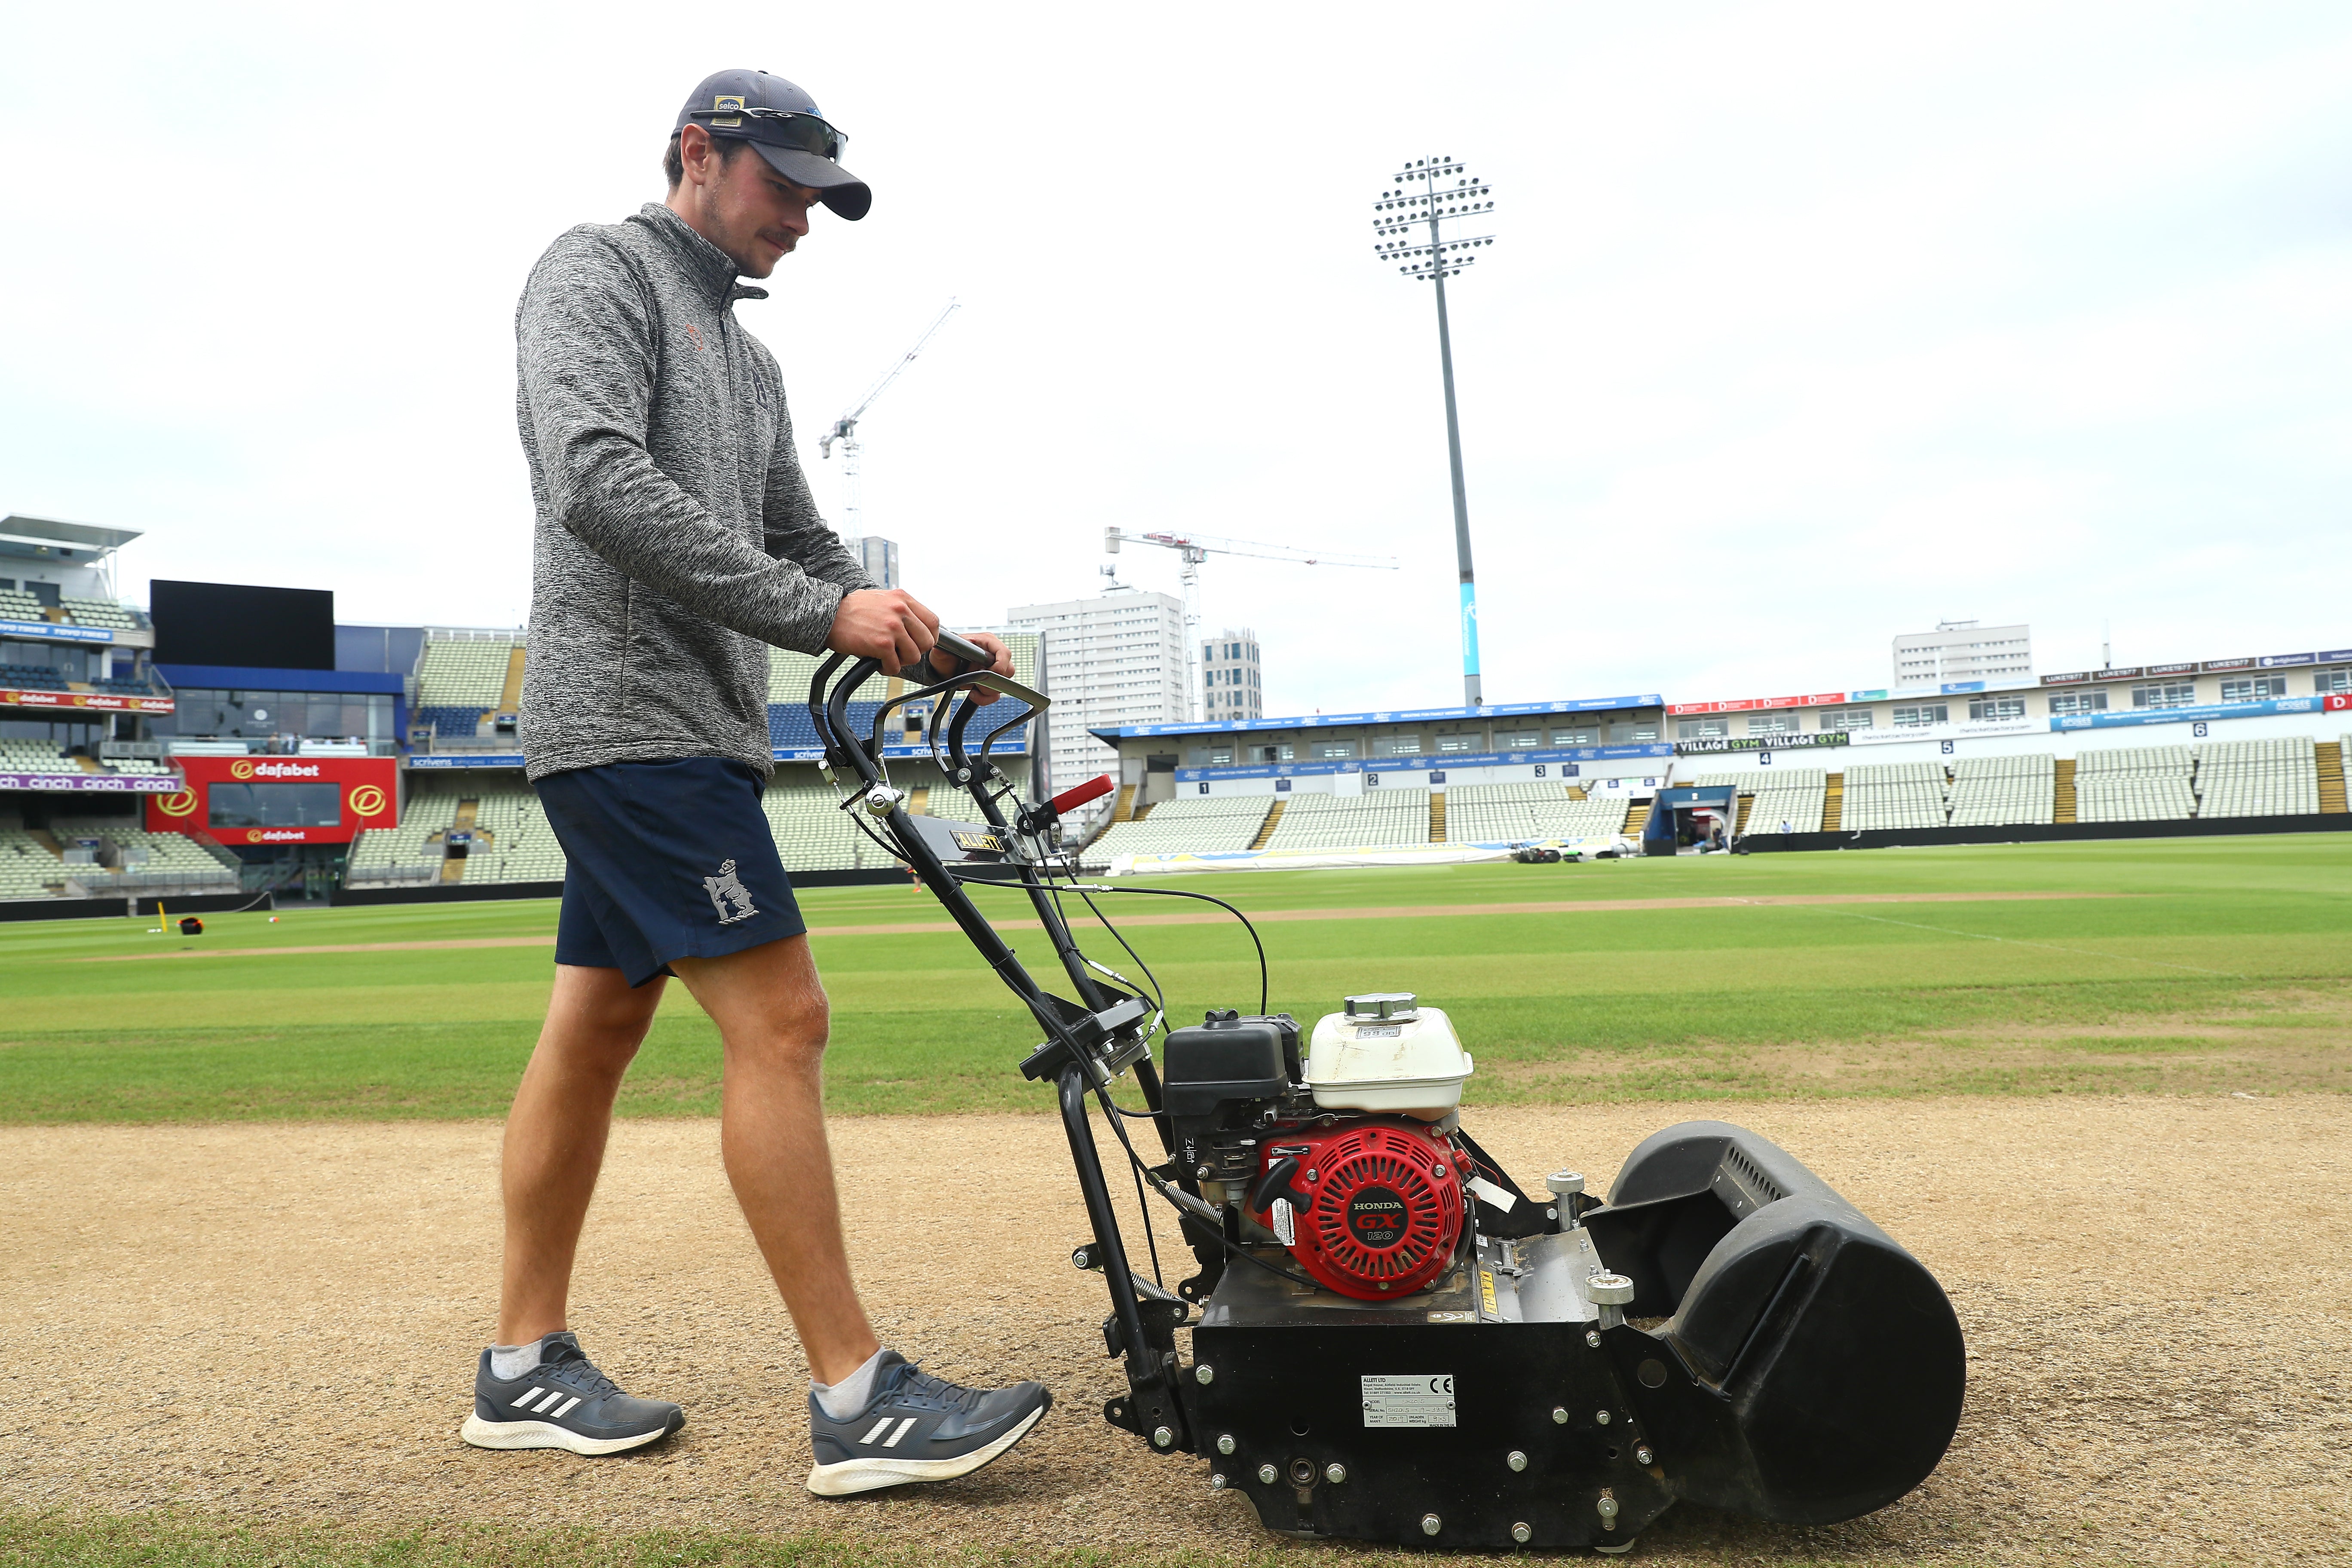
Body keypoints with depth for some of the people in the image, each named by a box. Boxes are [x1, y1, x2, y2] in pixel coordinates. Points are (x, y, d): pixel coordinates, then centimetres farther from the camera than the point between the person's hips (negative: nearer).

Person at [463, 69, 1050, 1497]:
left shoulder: (747, 357, 24)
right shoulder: (599, 271, -2)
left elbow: (801, 547, 23)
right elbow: (598, 484, -19)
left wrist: (923, 640, 4)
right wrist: (823, 614, -20)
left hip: (696, 728, 9)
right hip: (631, 716, -9)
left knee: (595, 1029, 11)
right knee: (779, 1021, -14)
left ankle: (527, 1368, 20)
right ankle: (858, 1401, -9)